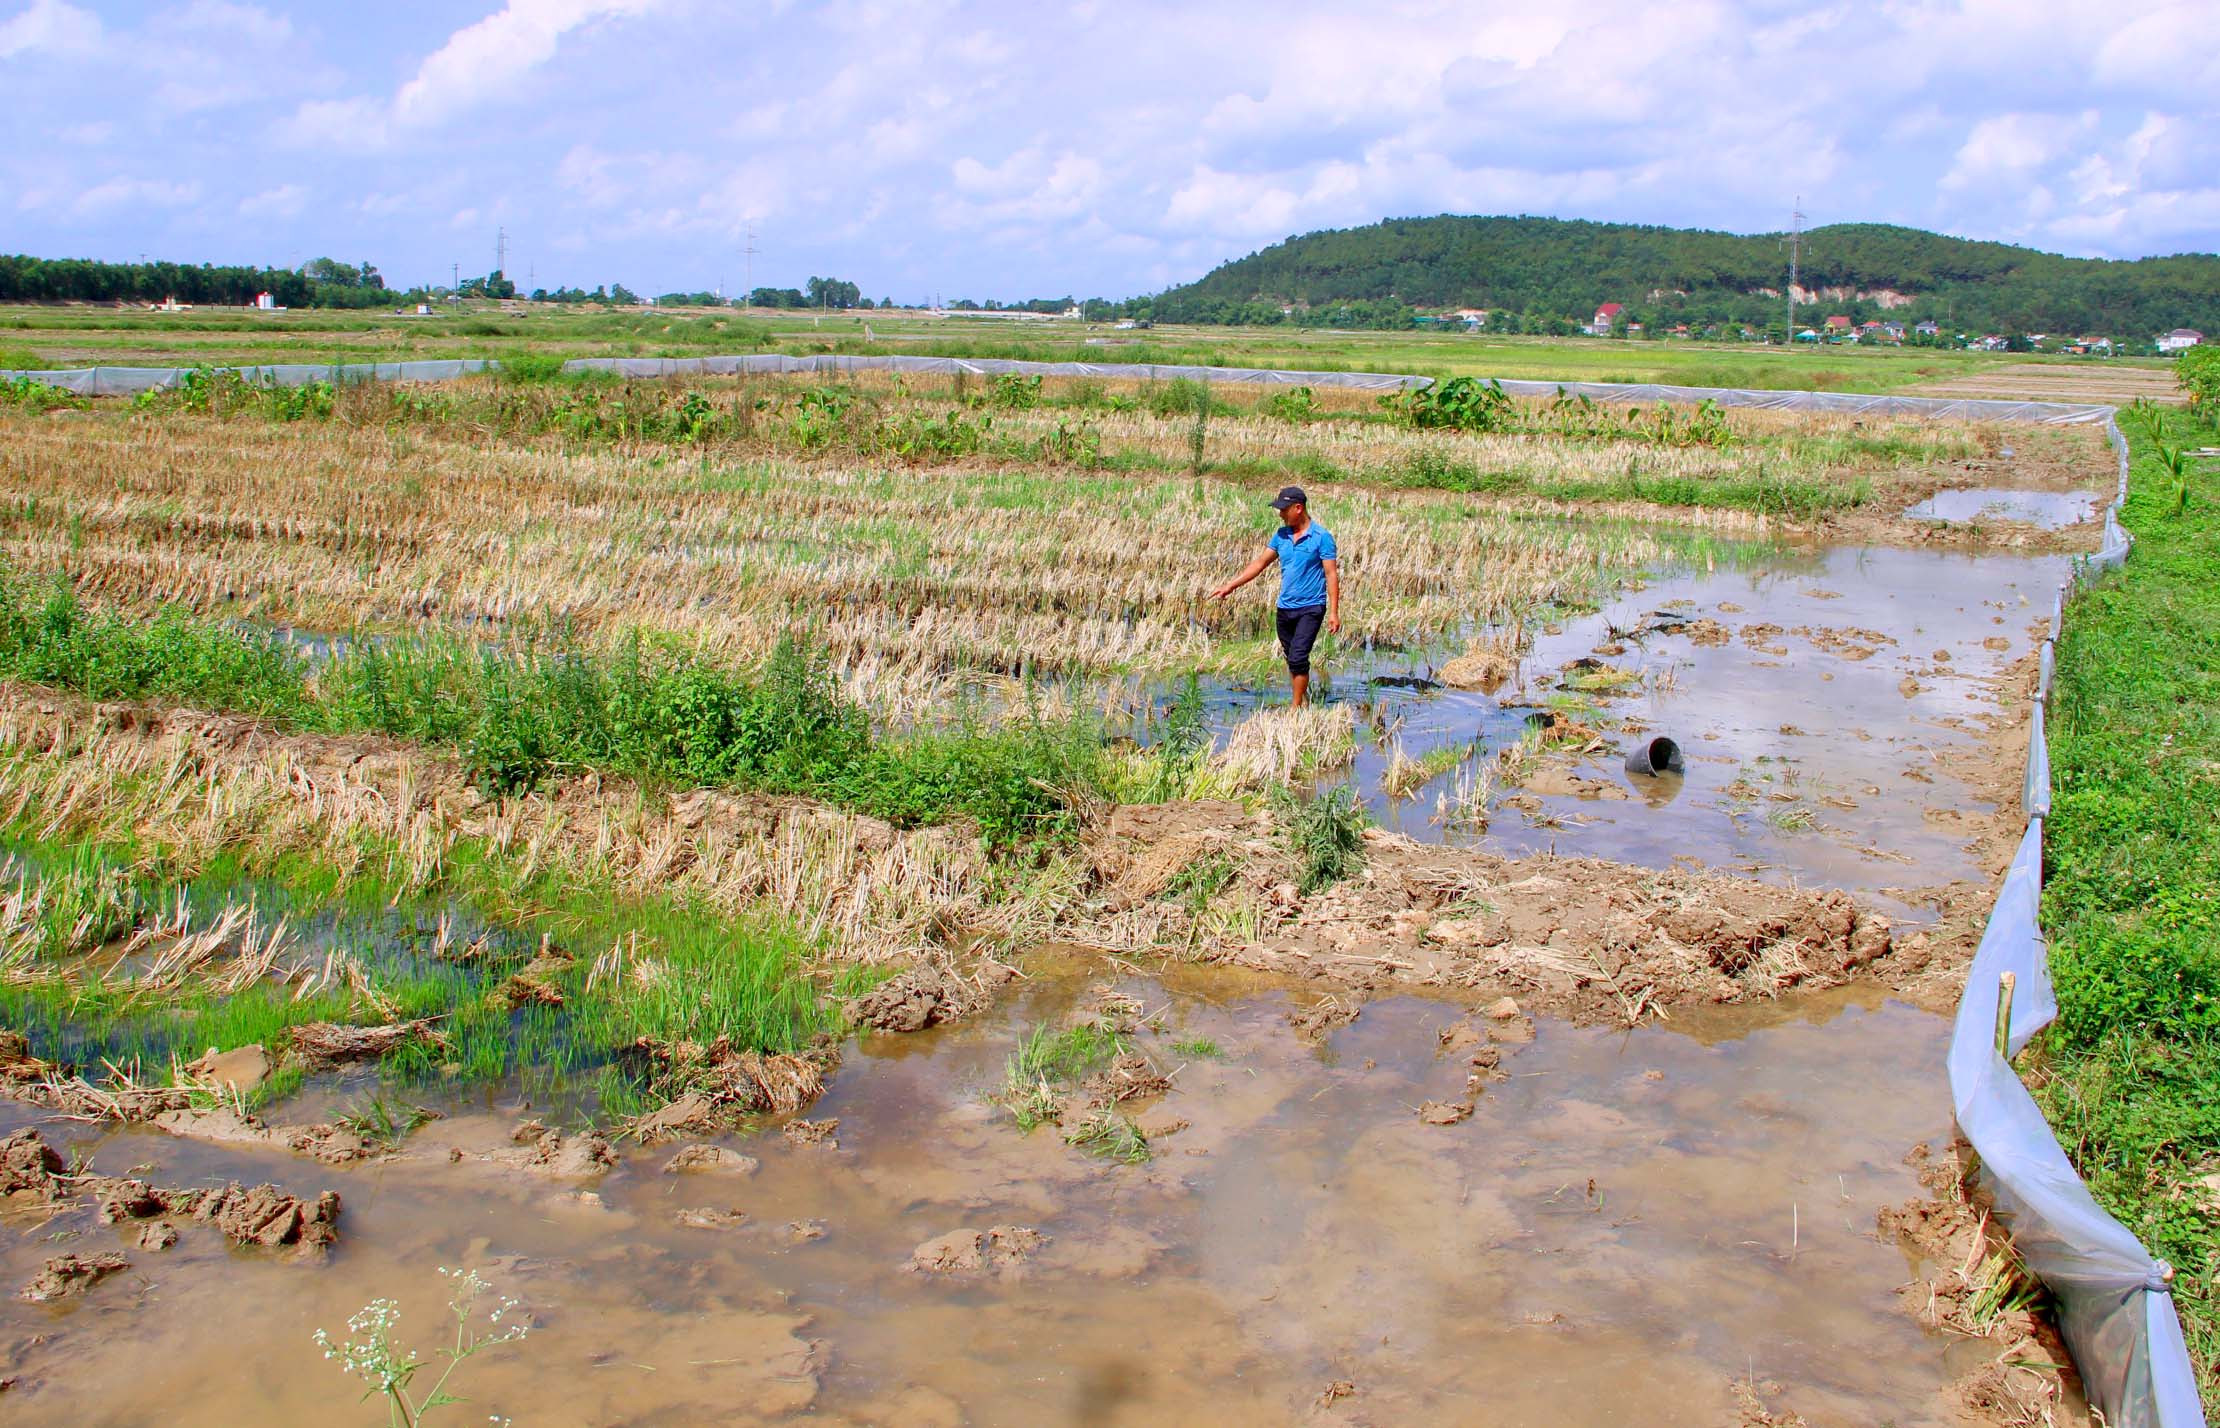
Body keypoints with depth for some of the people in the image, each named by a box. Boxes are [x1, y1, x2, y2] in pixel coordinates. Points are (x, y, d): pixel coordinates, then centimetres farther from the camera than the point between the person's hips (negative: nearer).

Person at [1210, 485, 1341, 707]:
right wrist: (1231, 586, 7)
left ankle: (1296, 709, -9)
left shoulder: (1322, 537, -9)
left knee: (1298, 658, -15)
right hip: (1285, 608, 6)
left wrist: (1334, 612, -15)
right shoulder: (1281, 535, 8)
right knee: (1292, 660, 12)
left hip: (1311, 608, -6)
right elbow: (1260, 562, 13)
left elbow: (1332, 574, -10)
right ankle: (1304, 702, 24)